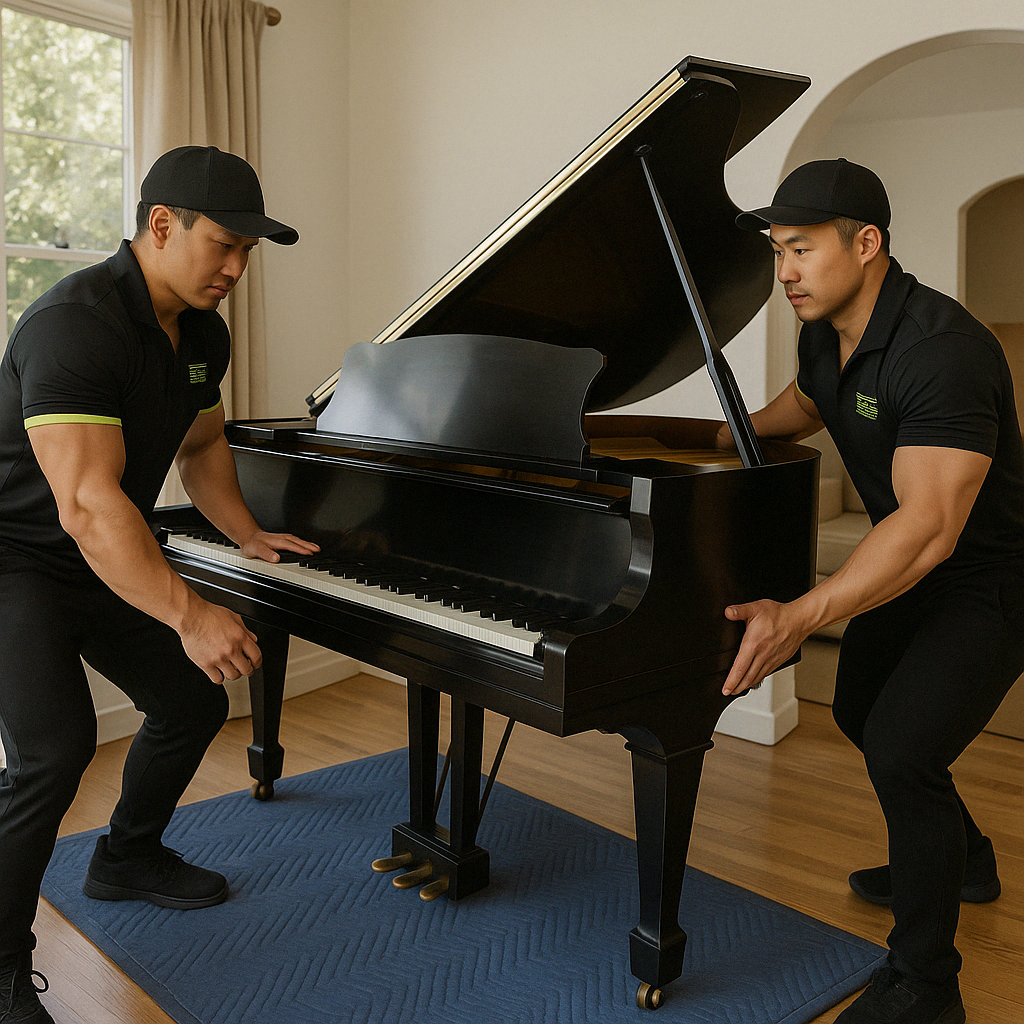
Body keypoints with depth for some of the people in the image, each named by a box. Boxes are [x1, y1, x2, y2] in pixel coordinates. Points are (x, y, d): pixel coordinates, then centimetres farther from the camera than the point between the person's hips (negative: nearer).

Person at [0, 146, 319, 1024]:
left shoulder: (202, 334, 1)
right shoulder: (75, 324, -29)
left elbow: (201, 444, 19)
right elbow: (87, 505, -38)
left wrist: (249, 537, 11)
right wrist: (190, 615, -42)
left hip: (111, 562, 9)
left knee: (194, 703, 13)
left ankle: (129, 858, 37)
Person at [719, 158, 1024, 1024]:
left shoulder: (941, 351, -33)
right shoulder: (826, 336, -3)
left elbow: (930, 527, -43)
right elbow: (804, 407, 23)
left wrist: (799, 618, -50)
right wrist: (730, 437, 20)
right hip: (911, 566, 10)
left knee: (901, 753, -21)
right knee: (860, 712, 21)